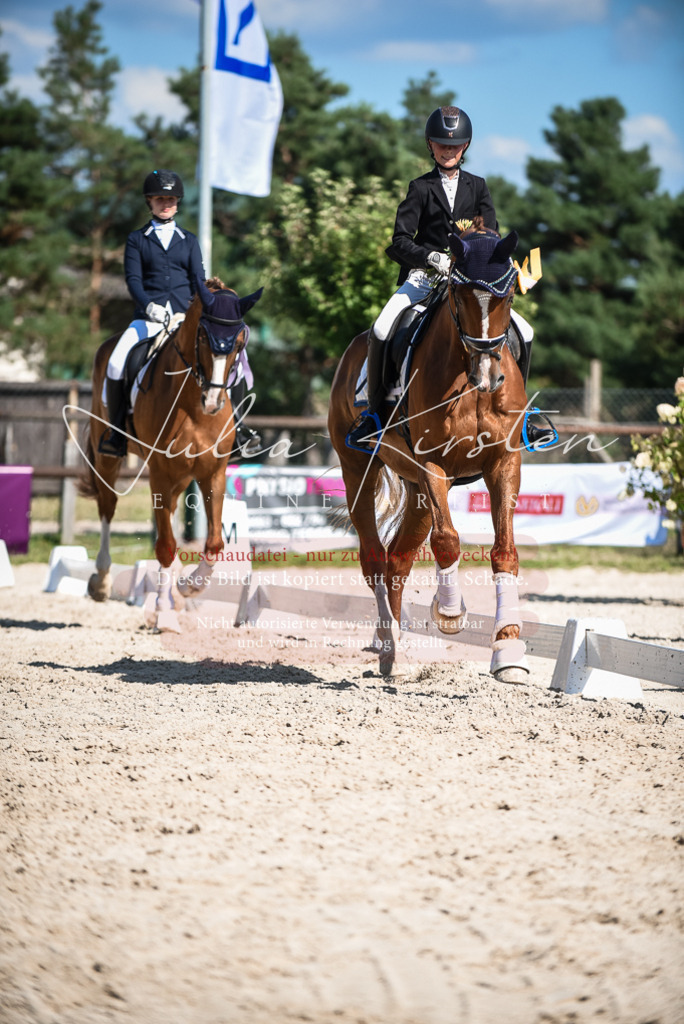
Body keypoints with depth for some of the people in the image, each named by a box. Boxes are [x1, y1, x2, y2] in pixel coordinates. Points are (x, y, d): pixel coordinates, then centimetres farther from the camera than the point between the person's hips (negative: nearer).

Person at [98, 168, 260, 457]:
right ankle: (116, 429, -6)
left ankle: (235, 426, -2)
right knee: (115, 365, -25)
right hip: (150, 318, -2)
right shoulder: (137, 240, 10)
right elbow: (133, 279, -1)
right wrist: (149, 305, -20)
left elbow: (198, 278, 7)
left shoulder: (189, 240, 17)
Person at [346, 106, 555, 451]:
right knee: (381, 331, -27)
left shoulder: (477, 187, 12)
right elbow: (399, 243, -6)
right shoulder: (420, 188, 4)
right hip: (423, 278, -3)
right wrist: (432, 258, -24)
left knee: (523, 333, -8)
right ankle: (373, 414, -11)